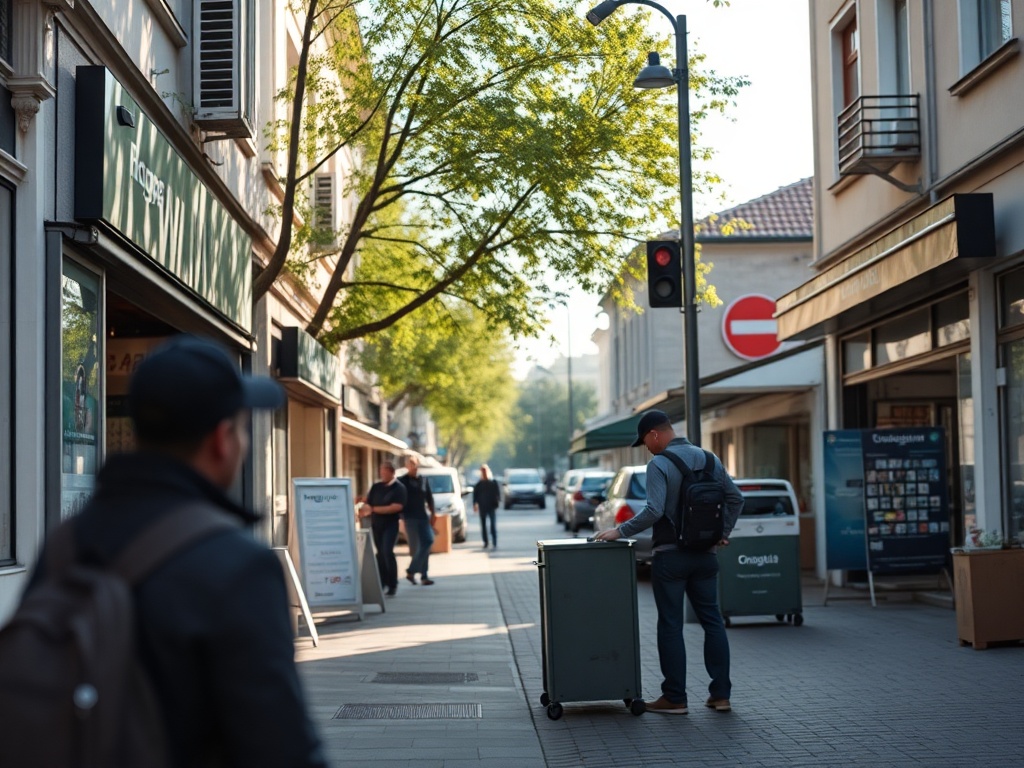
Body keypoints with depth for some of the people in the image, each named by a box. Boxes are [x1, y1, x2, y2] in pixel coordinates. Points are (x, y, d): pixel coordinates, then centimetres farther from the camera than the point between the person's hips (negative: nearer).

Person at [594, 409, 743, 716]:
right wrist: (722, 533, 16)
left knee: (670, 626, 2)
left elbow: (654, 511, -23)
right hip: (706, 555, 6)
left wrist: (620, 531, -13)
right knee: (713, 622, 11)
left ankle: (675, 698, 5)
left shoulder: (659, 464, -13)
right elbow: (735, 498, 11)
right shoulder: (709, 459, 8)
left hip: (670, 556, -6)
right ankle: (721, 694, 12)